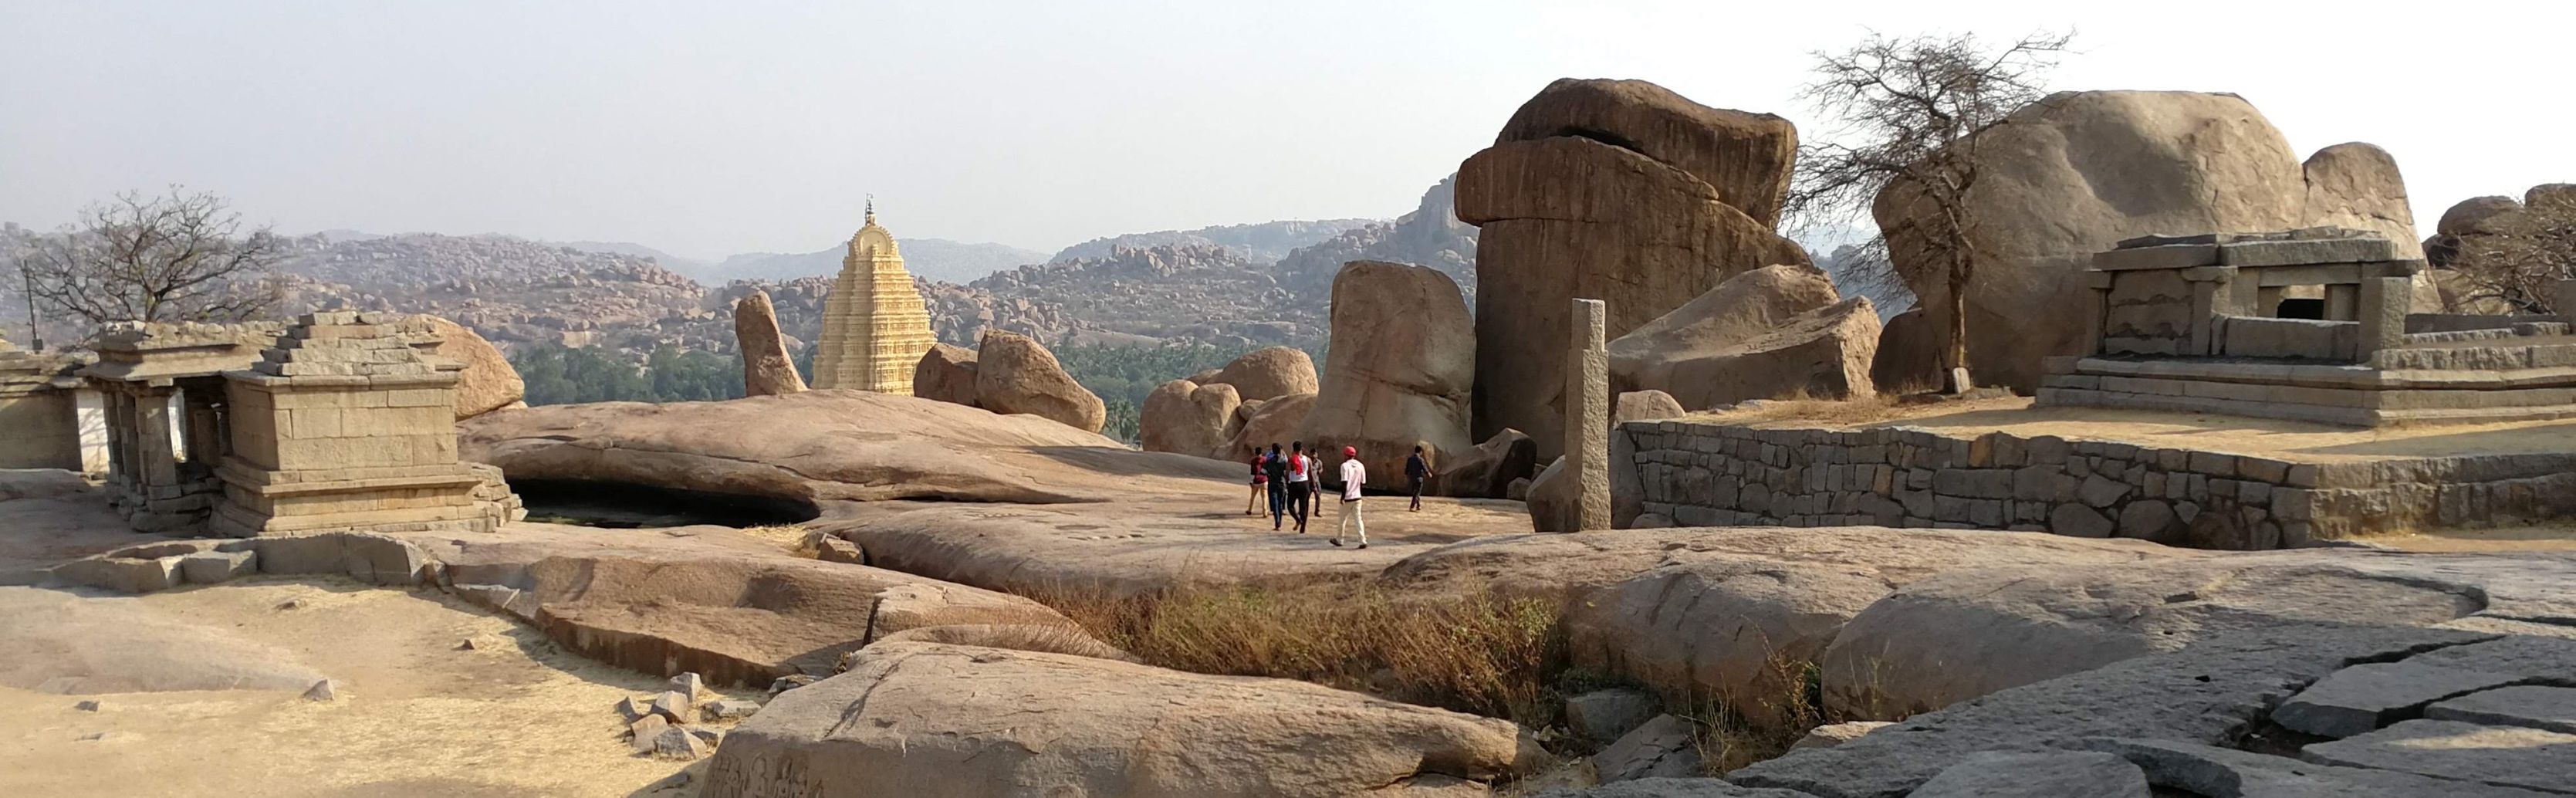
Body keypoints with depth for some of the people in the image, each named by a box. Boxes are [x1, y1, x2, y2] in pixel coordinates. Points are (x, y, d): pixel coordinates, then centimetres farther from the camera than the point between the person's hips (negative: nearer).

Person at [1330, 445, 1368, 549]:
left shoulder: (1345, 465, -13)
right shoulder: (1360, 466, 3)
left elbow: (1344, 482, -19)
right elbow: (1363, 482, 6)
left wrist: (1342, 497, -16)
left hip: (1347, 497, -4)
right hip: (1357, 497, 4)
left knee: (1343, 519, 12)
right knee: (1358, 519, 5)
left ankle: (1339, 539, 27)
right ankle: (1363, 541, -7)